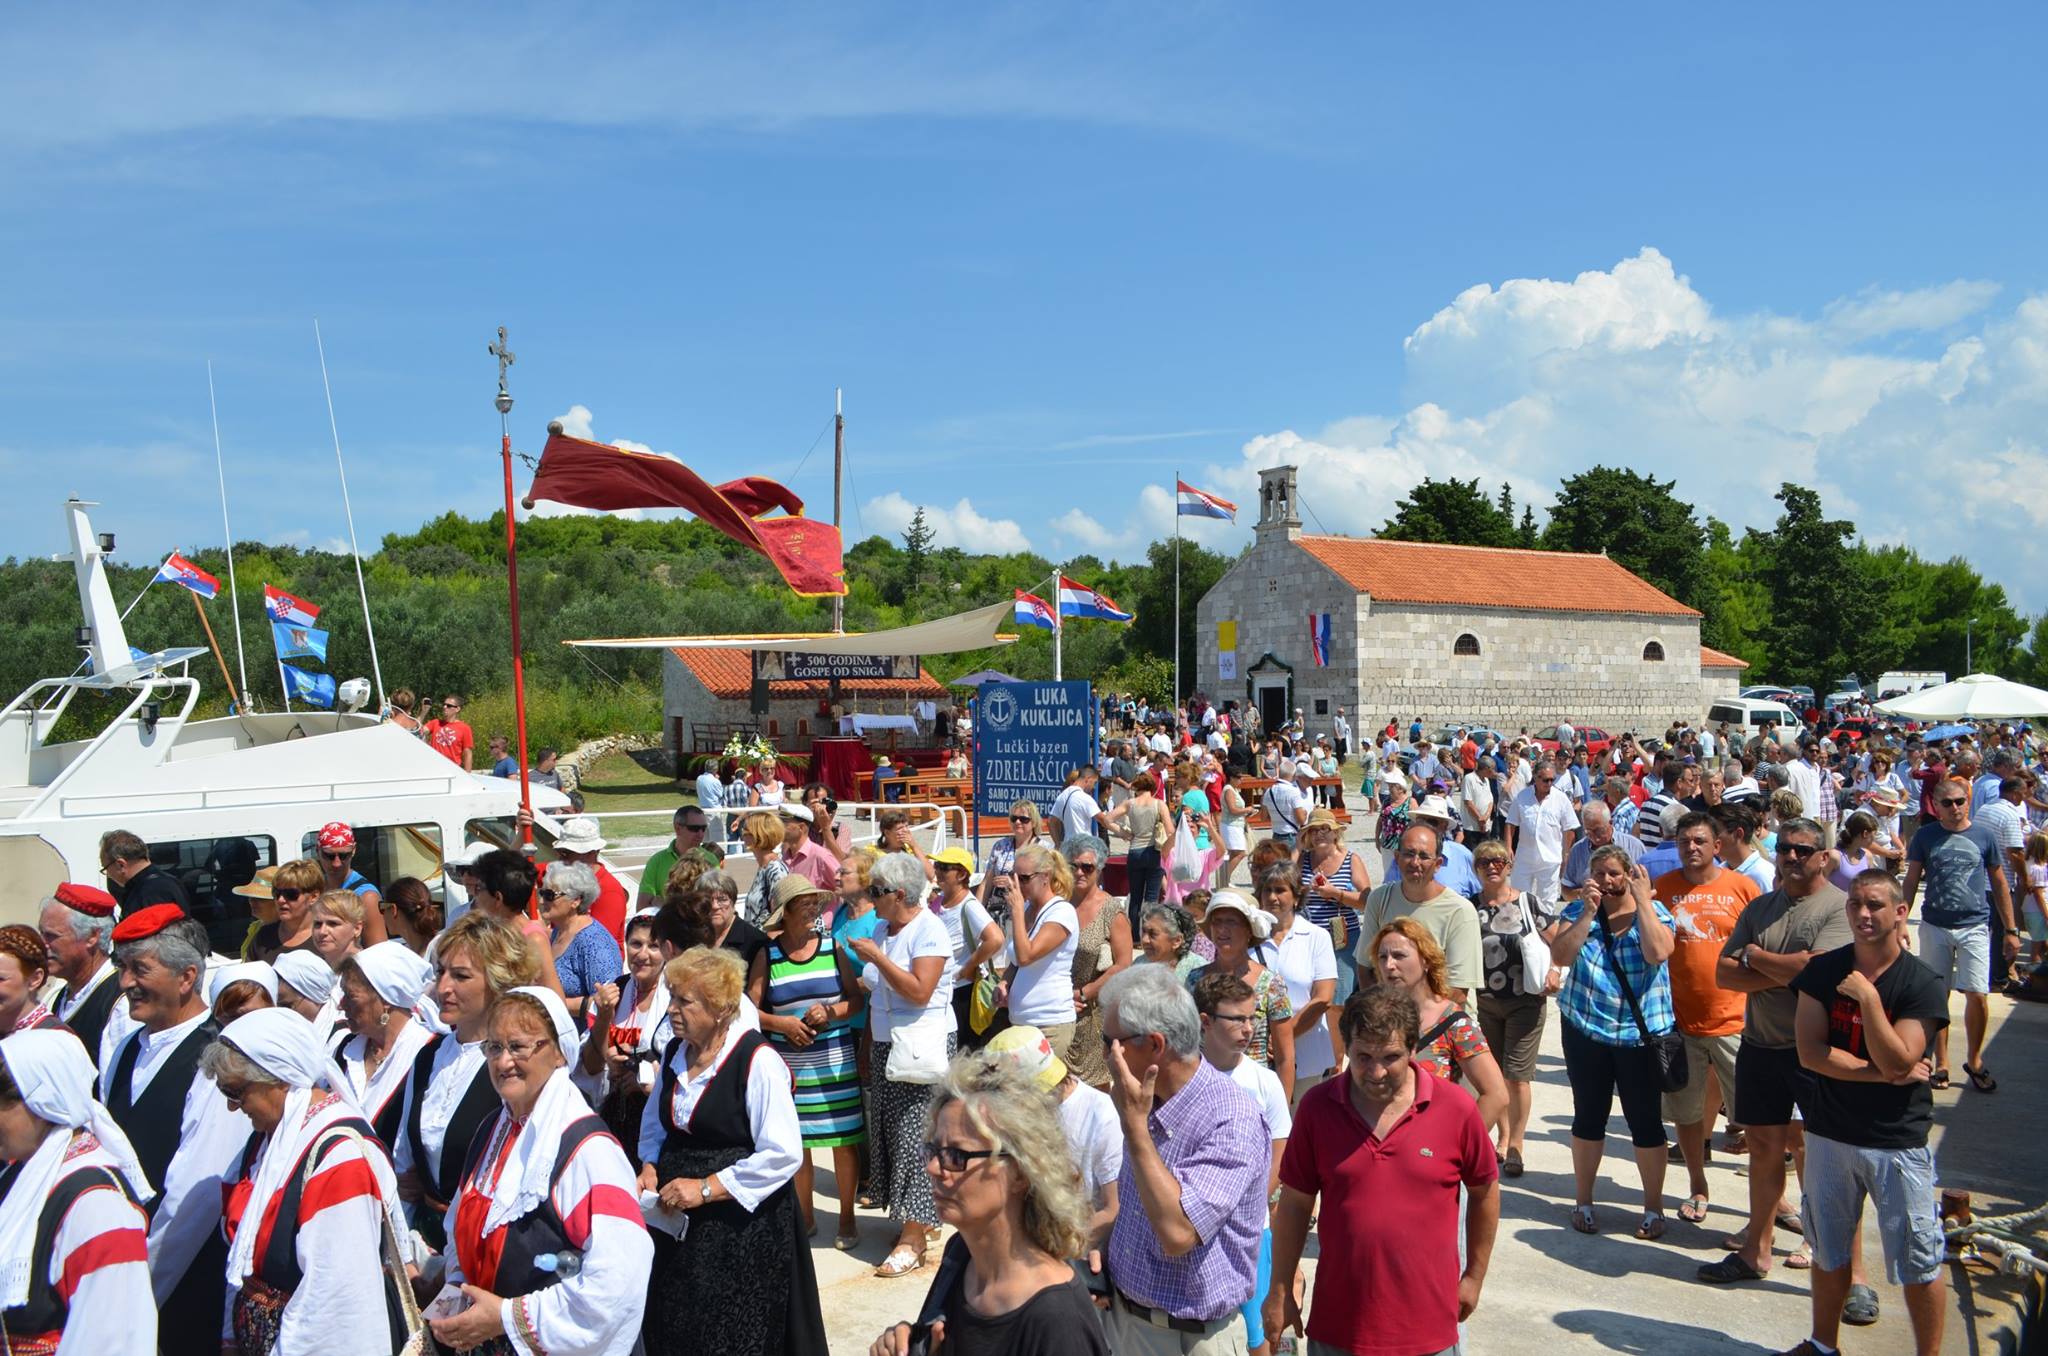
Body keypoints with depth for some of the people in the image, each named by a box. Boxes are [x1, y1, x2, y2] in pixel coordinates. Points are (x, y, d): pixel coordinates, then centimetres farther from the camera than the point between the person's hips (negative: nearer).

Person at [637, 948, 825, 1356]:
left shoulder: (757, 1061, -17)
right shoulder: (674, 1054, 5)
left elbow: (783, 1155, -21)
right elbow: (654, 1125, 24)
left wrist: (706, 1188, -21)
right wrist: (649, 1167, 4)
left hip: (744, 1225, -6)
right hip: (679, 1222, 7)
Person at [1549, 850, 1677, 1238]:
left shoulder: (1654, 911, -3)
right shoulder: (1578, 910, 1)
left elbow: (1657, 953, -22)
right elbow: (1560, 956, -13)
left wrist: (1642, 899, -19)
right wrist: (1589, 912, -18)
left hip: (1640, 1033, -1)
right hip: (1586, 1030, 2)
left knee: (1645, 1120, 4)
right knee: (1589, 1116, 11)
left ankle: (1653, 1206, 20)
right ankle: (1583, 1201, 25)